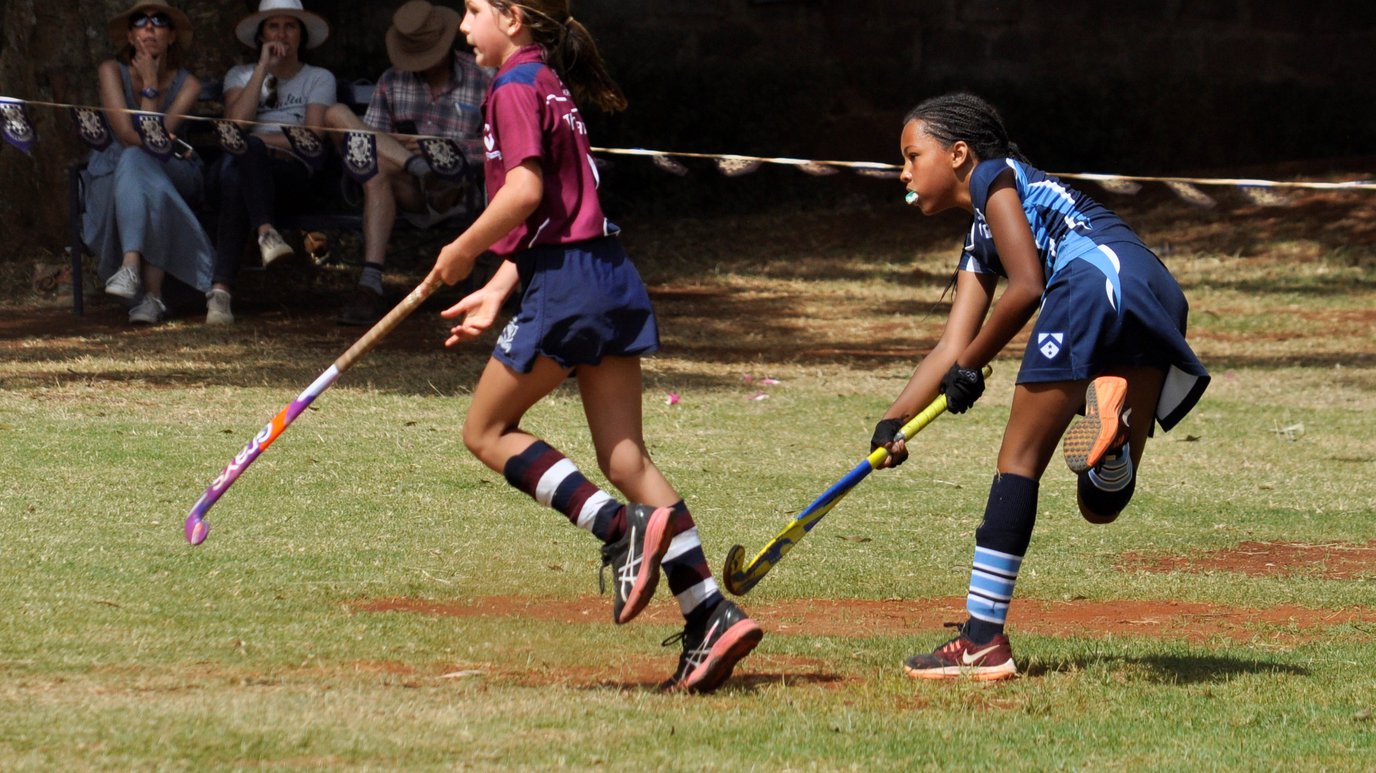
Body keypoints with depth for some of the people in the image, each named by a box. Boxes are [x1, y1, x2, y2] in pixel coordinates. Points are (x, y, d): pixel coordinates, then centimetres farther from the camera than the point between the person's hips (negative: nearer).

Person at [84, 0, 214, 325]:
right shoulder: (113, 71, -2)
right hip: (113, 179, 0)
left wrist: (151, 86, -14)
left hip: (173, 176, 0)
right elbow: (128, 136, -14)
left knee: (135, 162, -35)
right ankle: (152, 294, -47)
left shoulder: (186, 84, -2)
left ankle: (132, 266, -52)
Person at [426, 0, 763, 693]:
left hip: (565, 284, -9)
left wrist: (462, 251, -7)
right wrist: (496, 292, 17)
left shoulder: (515, 89, -7)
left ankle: (622, 529, -12)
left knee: (487, 430, 4)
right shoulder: (551, 85, 21)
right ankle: (710, 616, -4)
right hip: (610, 278, 9)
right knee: (625, 457, 5)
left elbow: (525, 192, -20)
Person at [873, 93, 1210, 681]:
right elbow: (952, 347, 30)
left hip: (1097, 278, -9)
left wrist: (970, 367, 9)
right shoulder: (979, 245, 37)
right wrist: (893, 422, 21)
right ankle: (1111, 434, -28)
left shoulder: (996, 175, 12)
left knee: (1019, 459, -3)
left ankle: (983, 641, -7)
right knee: (1101, 504, 8)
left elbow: (1027, 286, 0)